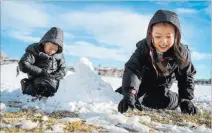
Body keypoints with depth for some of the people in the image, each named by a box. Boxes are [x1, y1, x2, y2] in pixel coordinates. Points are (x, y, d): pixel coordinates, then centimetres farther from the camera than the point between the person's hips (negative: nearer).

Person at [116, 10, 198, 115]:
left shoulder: (182, 54, -27)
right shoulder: (143, 48, -32)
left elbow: (186, 77, -13)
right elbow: (132, 70, -43)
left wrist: (186, 100, -22)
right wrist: (129, 94, -57)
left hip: (160, 88, 1)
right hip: (142, 83, 0)